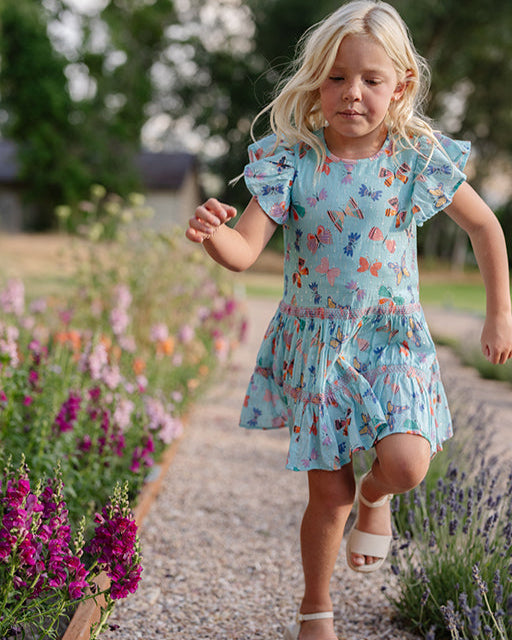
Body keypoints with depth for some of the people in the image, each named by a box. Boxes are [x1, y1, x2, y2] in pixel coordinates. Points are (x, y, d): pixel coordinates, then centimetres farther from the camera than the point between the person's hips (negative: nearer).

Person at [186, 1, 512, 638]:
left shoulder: (418, 158, -6)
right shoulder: (291, 160, -9)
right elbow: (244, 250, -16)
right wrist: (212, 234, -39)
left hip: (392, 339, 0)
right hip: (314, 344, 0)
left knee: (406, 462, -21)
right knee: (328, 493, 4)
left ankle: (375, 497, 19)